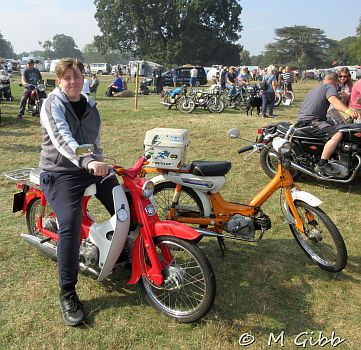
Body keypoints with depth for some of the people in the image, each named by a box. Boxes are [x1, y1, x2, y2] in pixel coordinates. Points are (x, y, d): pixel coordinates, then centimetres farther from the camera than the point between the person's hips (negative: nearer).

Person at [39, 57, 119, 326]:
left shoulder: (91, 106, 14)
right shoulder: (53, 103, -7)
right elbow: (62, 138, -25)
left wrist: (100, 162, 13)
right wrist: (87, 161, -40)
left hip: (92, 168, 6)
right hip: (60, 172, -6)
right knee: (70, 224, -23)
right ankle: (67, 293, -10)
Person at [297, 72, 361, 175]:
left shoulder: (315, 89, 28)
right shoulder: (330, 87, -1)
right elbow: (333, 100, -23)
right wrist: (348, 111, -38)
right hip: (310, 121, -10)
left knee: (335, 126, 26)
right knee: (337, 135, -26)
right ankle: (322, 165, -28)